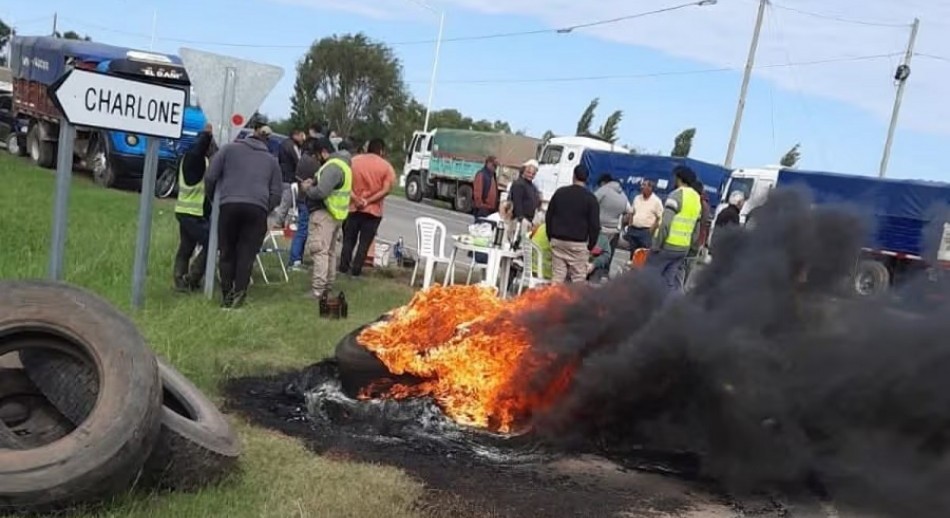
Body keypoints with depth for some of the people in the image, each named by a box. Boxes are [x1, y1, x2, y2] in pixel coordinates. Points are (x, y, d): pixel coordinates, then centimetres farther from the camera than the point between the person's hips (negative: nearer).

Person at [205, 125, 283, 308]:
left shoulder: (229, 149, 16)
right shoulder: (272, 160, 22)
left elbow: (210, 177, 8)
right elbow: (276, 194, 15)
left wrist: (211, 199, 21)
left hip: (230, 205, -1)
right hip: (258, 208, 1)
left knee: (227, 252, 8)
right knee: (246, 253, 3)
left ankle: (227, 295, 5)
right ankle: (239, 293, -9)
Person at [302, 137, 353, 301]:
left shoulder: (332, 166, -19)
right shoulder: (341, 163, 16)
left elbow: (321, 192, -26)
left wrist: (307, 189, -7)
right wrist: (314, 182, 9)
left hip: (324, 214, -11)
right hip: (336, 214, 11)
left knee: (320, 251, -11)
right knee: (330, 251, 17)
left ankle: (317, 291, -14)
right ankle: (327, 287, 25)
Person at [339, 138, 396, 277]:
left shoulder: (353, 160, 4)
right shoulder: (386, 167, -3)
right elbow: (386, 190, -14)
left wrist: (355, 199, -10)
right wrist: (368, 201, -14)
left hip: (353, 208, 2)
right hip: (373, 211, -2)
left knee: (348, 240, 14)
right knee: (364, 243, 6)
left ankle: (343, 268, 16)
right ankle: (356, 270, 6)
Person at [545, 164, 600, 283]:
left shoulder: (560, 192, 8)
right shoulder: (590, 198, -4)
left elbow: (548, 217, 12)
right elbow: (594, 225, -6)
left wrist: (551, 237, 19)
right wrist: (591, 245, 4)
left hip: (557, 241, 4)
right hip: (578, 244, -4)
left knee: (558, 276, 6)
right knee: (578, 279, -1)